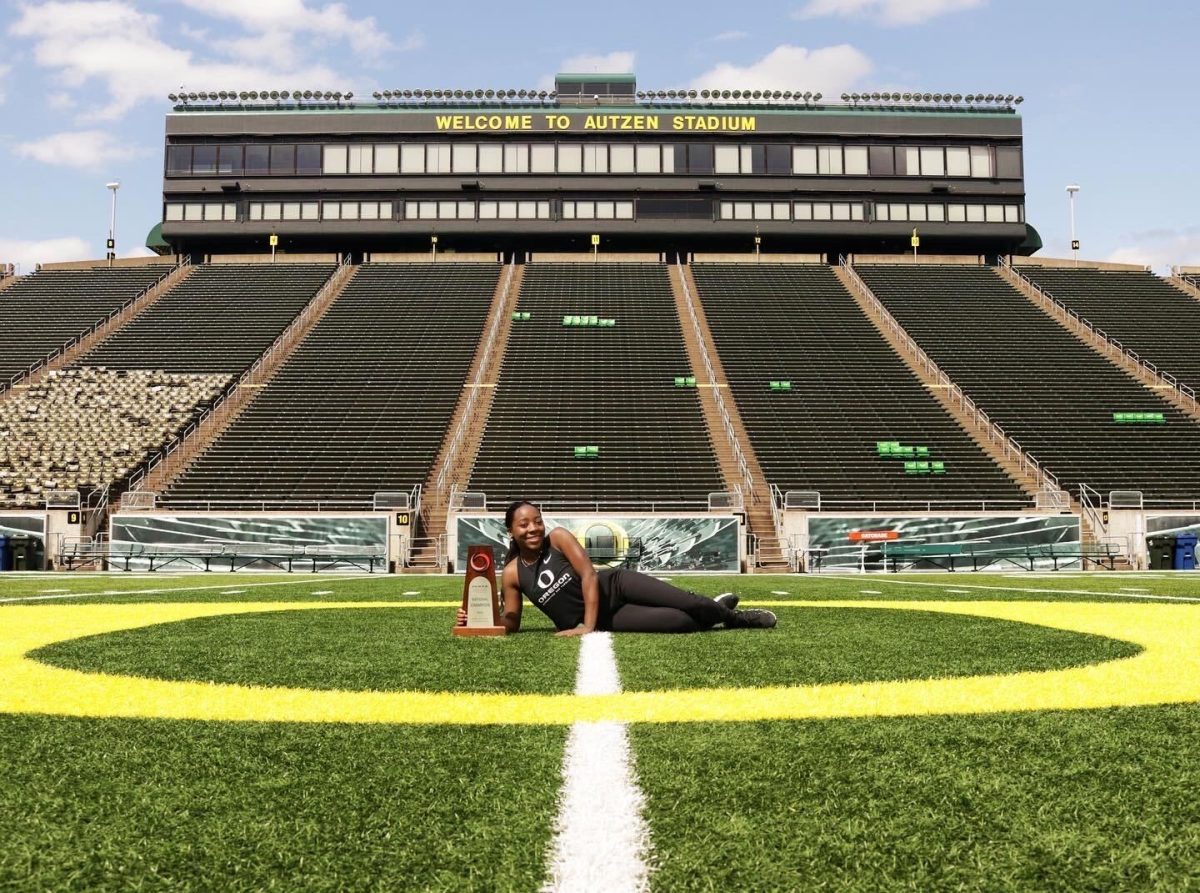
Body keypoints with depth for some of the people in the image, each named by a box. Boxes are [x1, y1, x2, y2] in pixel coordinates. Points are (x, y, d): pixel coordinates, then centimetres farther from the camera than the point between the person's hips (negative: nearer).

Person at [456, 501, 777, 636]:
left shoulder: (558, 537, -10)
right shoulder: (512, 574, -5)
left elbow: (589, 574, -16)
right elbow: (510, 622, 1)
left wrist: (587, 626, -23)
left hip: (615, 586, 0)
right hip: (606, 620, 0)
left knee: (688, 604, -18)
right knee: (680, 622, -17)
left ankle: (723, 612, 18)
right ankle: (730, 618, 15)